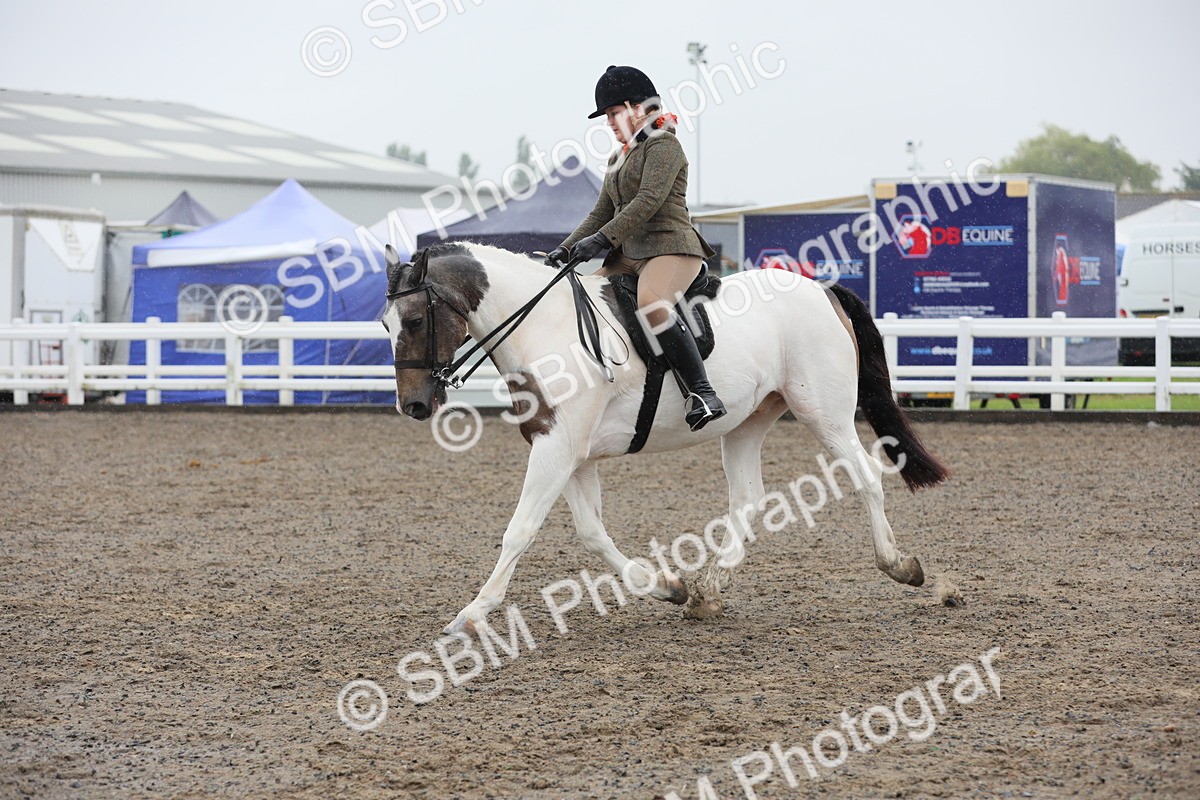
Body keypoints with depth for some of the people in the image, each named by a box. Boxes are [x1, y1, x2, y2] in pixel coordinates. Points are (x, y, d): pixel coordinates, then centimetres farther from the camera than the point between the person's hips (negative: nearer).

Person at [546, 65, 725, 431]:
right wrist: (566, 248, 9)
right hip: (630, 255, 10)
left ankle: (702, 393, -38)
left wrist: (601, 240, -23)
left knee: (651, 304, -37)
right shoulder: (619, 159, 25)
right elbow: (601, 213, 25)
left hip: (670, 248, -10)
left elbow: (648, 202, -16)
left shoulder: (664, 146, -3)